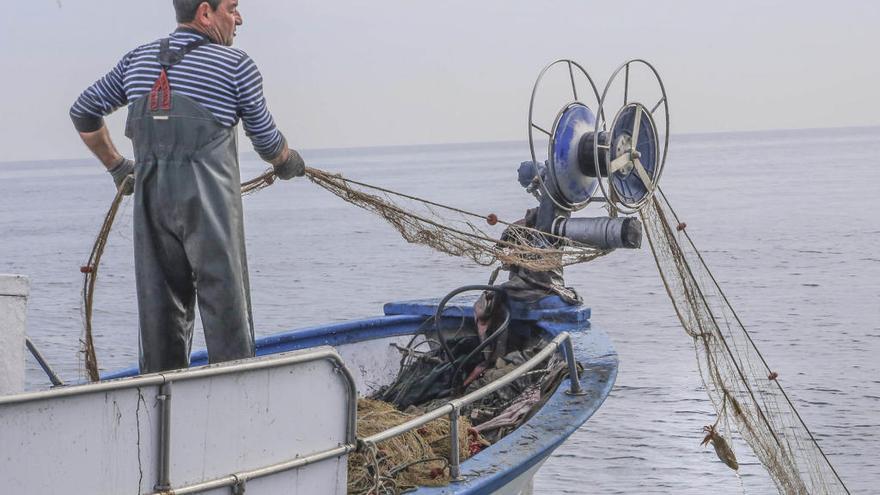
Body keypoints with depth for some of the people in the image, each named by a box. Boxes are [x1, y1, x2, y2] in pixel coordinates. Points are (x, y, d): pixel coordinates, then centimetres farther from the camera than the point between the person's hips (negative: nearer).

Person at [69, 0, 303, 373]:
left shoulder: (138, 60, 15)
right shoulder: (236, 66, 0)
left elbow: (83, 112, 24)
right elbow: (267, 141, 9)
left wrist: (115, 165, 34)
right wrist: (287, 164, 30)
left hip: (150, 201, 5)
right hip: (209, 203, -5)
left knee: (160, 311, 10)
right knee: (225, 305, -1)